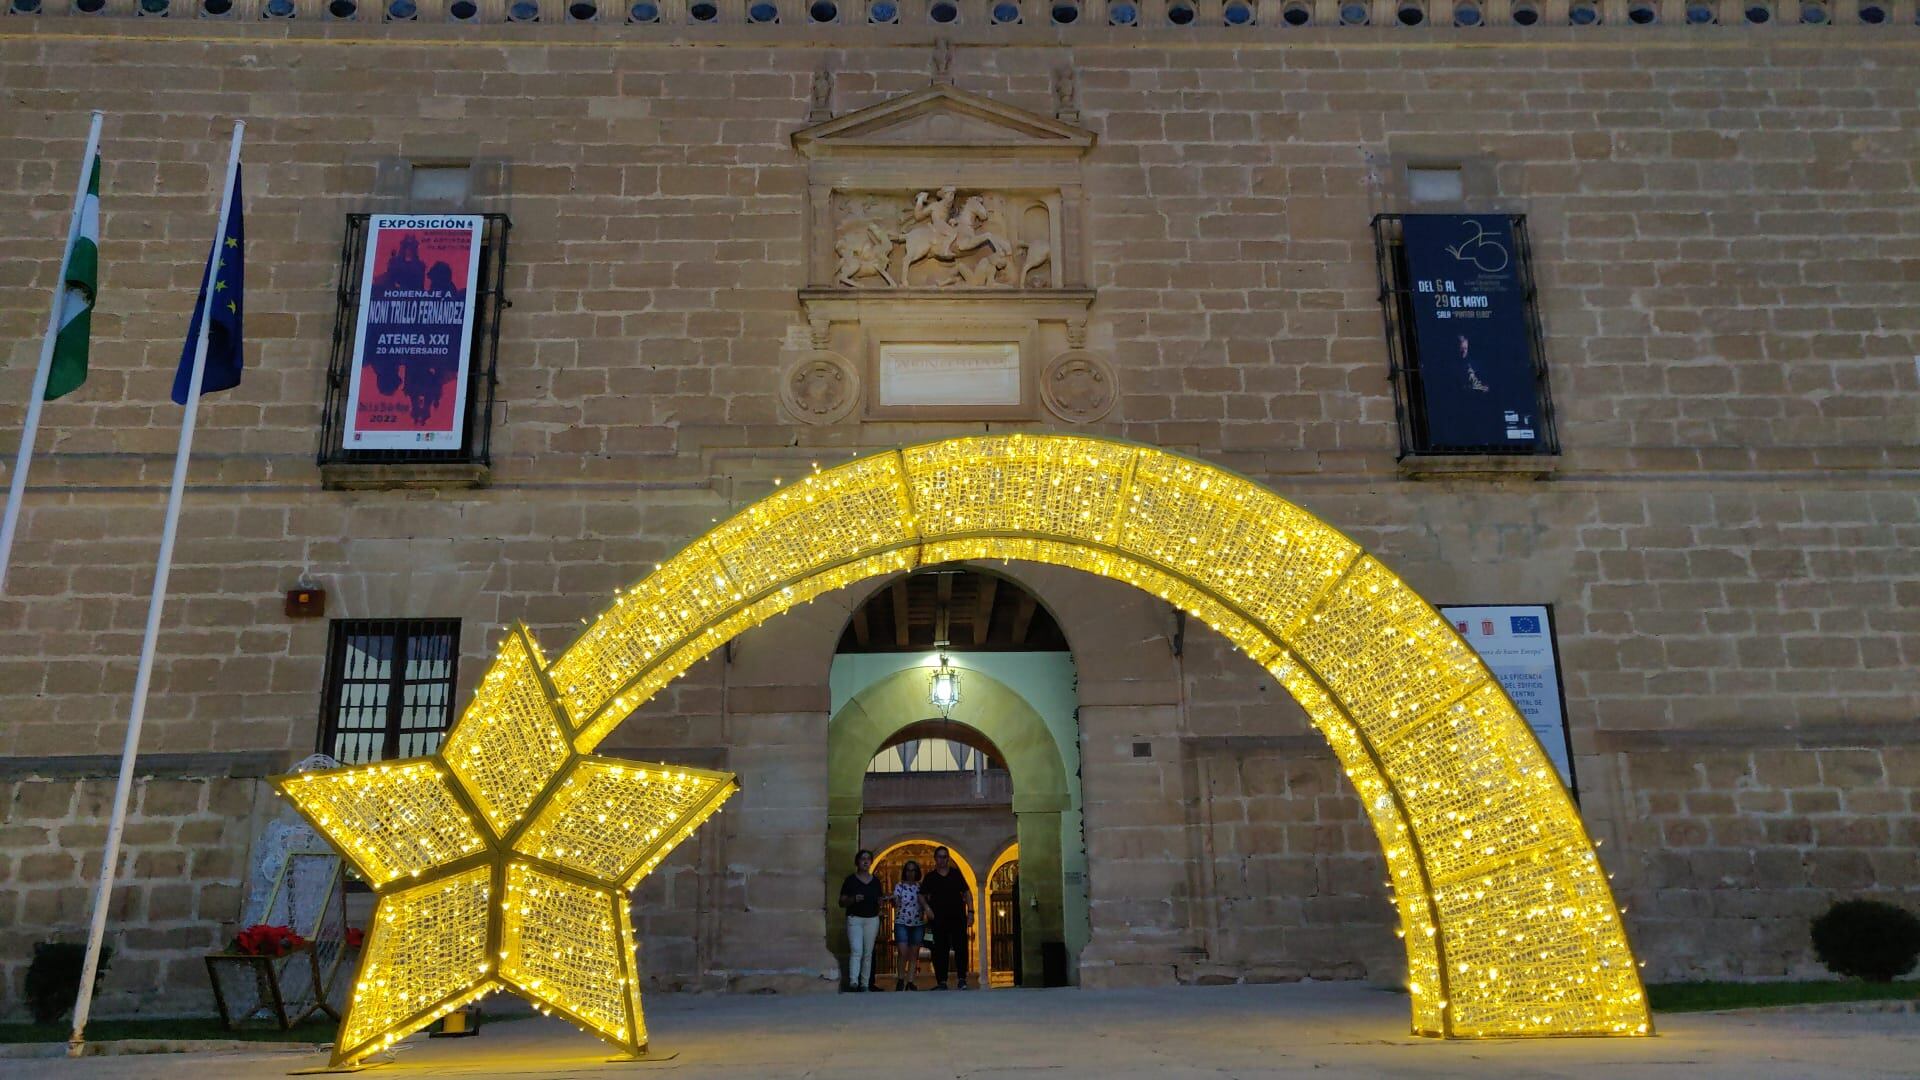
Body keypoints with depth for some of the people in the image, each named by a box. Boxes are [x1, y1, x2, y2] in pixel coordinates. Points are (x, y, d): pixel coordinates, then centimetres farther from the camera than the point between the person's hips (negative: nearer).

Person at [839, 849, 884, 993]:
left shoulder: (875, 881, 12)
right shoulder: (850, 880, 1)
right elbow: (842, 902, 2)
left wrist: (879, 925, 9)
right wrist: (853, 899, -17)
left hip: (872, 920, 3)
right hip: (855, 919, -3)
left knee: (868, 953, 3)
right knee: (857, 951, -17)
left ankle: (865, 984, 8)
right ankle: (853, 982, -23)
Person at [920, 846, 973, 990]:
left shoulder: (956, 874, 8)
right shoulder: (930, 877, 6)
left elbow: (967, 893, 9)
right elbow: (922, 896, 9)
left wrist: (970, 912, 1)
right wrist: (927, 908, -9)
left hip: (958, 917, 0)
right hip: (939, 919, 0)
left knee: (961, 948, -5)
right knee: (940, 950, 1)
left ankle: (962, 979, 2)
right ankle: (941, 982, 6)